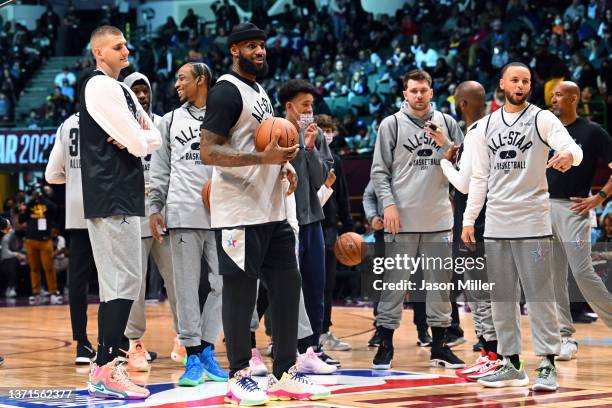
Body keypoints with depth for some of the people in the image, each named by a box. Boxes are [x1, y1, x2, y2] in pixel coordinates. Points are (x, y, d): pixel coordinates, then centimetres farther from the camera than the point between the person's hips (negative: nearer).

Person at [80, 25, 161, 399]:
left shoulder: (122, 90, 20)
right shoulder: (101, 87, -12)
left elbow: (154, 139, 16)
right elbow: (140, 144, -18)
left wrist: (133, 140, -4)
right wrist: (137, 140, 5)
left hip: (124, 197, 10)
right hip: (112, 199, -10)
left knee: (116, 284, 11)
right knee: (125, 282, -13)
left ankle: (107, 368, 15)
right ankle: (105, 372, -13)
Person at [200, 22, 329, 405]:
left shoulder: (261, 93, 18)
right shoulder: (227, 91, -11)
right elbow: (209, 151, -18)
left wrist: (283, 164, 10)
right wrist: (264, 157, -26)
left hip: (272, 211, 9)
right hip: (240, 212, -9)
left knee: (287, 286, 8)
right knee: (240, 291, -3)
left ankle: (285, 374, 14)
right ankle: (239, 377, 4)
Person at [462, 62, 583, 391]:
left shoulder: (542, 119, -1)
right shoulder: (485, 126, 11)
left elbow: (573, 149, -16)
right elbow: (479, 177, 14)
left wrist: (569, 156, -41)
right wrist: (469, 219, 8)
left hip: (532, 223, -5)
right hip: (496, 224, 5)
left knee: (539, 296, -6)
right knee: (501, 297, 8)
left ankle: (548, 365, -3)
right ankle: (512, 365, 16)